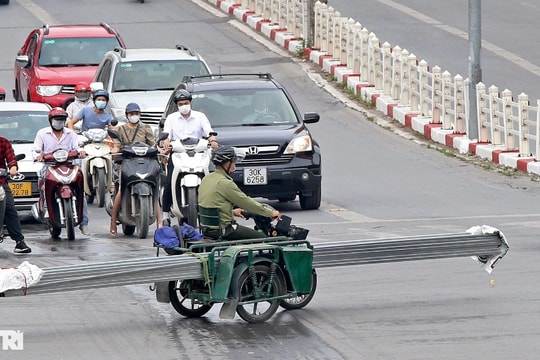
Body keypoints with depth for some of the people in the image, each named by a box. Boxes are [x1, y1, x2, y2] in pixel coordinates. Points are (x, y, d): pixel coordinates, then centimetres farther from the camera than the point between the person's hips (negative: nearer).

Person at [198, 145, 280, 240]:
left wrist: (232, 212, 30)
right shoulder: (225, 183, -18)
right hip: (222, 229, -10)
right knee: (262, 238, -5)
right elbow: (247, 202, -12)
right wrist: (271, 213, -2)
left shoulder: (206, 179, 9)